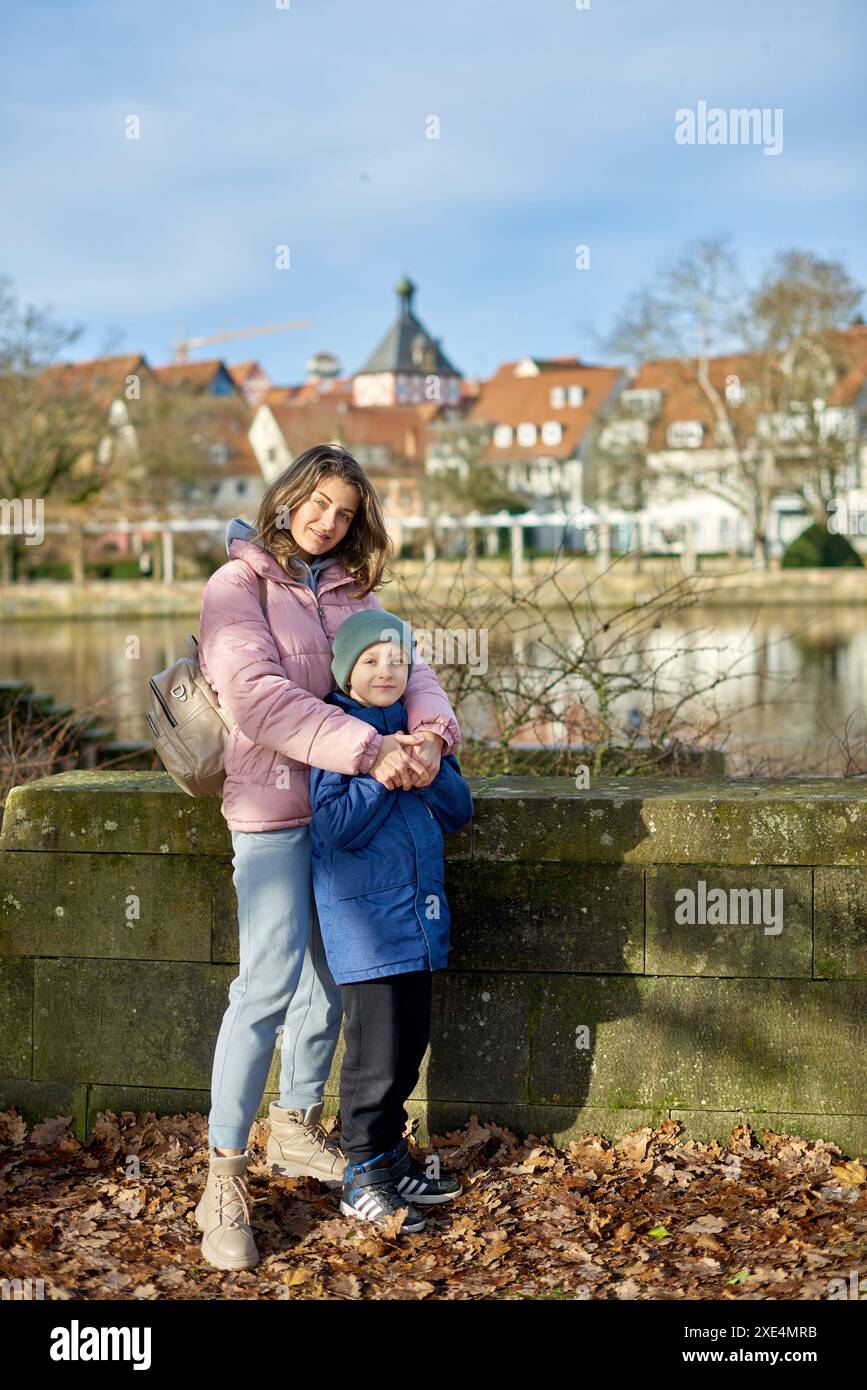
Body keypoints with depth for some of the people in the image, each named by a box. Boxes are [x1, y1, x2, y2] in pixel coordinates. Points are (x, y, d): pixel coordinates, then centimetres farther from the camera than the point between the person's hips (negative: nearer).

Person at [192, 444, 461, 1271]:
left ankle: (295, 1131, 31)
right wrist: (369, 751, -28)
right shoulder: (238, 588, -7)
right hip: (274, 806, -7)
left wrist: (430, 732, -21)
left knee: (332, 973, 14)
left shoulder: (353, 591, 12)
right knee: (267, 987, -11)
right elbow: (259, 697, -20)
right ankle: (224, 1180, -3)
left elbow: (405, 666, 3)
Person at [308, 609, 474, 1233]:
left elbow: (459, 812, 5)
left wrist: (427, 767, -12)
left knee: (411, 1045, 15)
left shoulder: (416, 728, 10)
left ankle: (391, 1153, 29)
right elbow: (337, 826, -19)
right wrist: (385, 773, -22)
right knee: (376, 1052, -4)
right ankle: (364, 1177, 9)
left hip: (419, 912, 7)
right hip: (364, 917, -7)